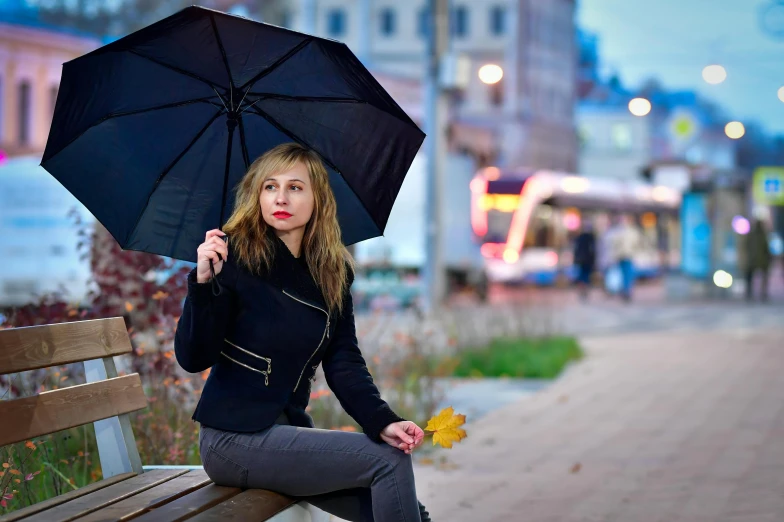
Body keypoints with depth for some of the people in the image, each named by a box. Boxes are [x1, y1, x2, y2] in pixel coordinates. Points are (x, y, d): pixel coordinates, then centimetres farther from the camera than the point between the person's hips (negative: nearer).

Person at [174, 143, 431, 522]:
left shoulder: (333, 275, 7)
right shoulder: (233, 255, -10)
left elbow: (345, 363, 2)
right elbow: (192, 358, -13)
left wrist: (381, 421, -15)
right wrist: (204, 283, -28)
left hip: (289, 428, 6)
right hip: (235, 439, -6)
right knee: (389, 461, -15)